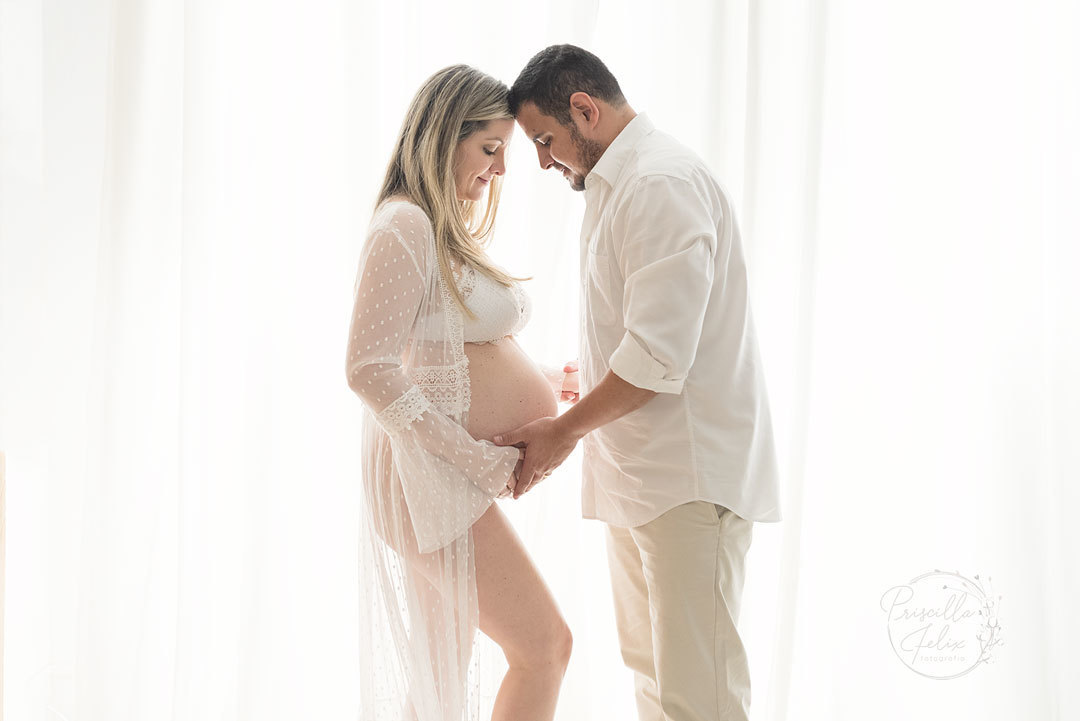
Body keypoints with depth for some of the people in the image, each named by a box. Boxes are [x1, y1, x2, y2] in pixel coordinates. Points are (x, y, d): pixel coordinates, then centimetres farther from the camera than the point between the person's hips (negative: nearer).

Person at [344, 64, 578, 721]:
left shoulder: (451, 229, 16)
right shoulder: (403, 225, -14)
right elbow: (371, 370, -21)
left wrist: (543, 383, 9)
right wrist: (478, 460, -21)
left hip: (462, 477, 10)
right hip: (433, 476, -10)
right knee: (544, 645, -9)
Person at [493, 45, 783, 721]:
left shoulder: (661, 182, -16)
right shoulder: (617, 184, 17)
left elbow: (660, 357, -22)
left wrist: (565, 431, -13)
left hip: (690, 475, -11)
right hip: (641, 474, 11)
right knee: (649, 666, 18)